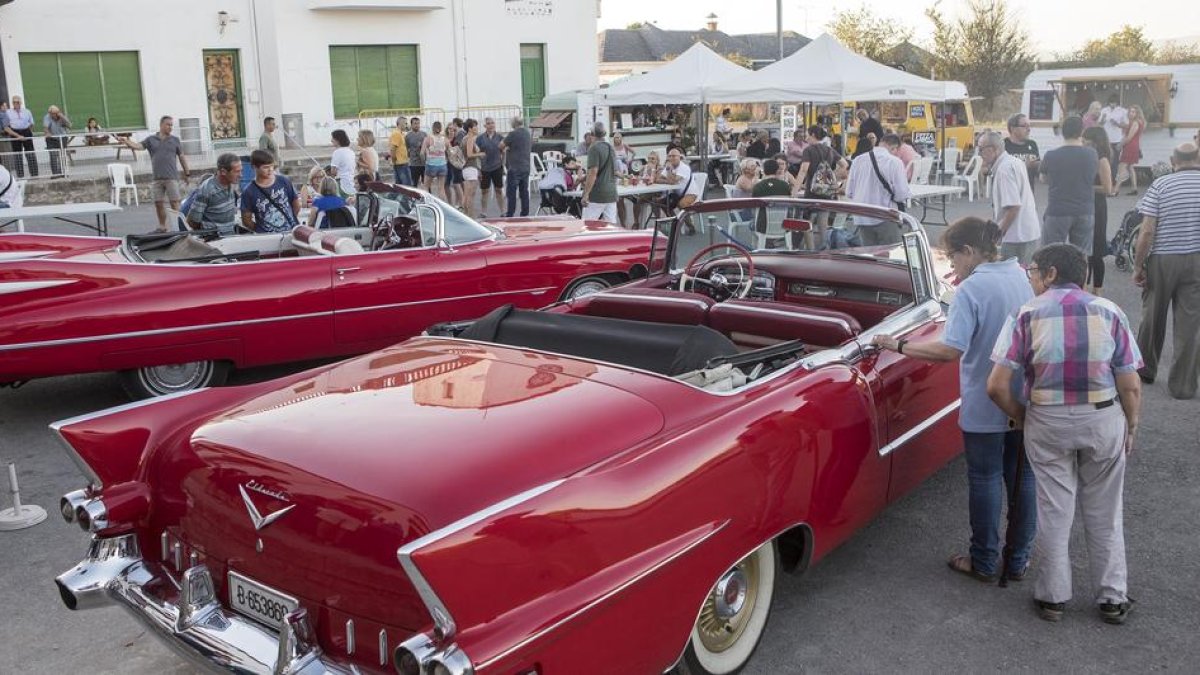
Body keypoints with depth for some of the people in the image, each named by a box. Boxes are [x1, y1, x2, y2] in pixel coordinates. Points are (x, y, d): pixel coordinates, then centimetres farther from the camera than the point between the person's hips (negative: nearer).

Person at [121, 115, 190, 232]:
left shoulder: (175, 140, 7)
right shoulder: (151, 139, 9)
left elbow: (182, 157, 9)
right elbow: (139, 146, -4)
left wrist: (186, 173, 8)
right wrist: (127, 142, -23)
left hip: (171, 177, -2)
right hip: (157, 178, 2)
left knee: (174, 202, -5)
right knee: (158, 203, 6)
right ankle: (162, 227, 17)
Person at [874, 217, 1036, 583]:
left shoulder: (971, 289, -19)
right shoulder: (1020, 276, 2)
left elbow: (951, 349, -27)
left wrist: (899, 345, -19)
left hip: (985, 406, -6)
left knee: (985, 479, 7)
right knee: (1022, 478, 14)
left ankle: (984, 562, 20)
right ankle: (1018, 560, 26)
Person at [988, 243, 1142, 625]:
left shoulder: (1028, 315, -8)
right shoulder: (1109, 313, -4)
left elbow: (997, 385, -12)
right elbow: (1131, 386, -4)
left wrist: (1019, 416, 6)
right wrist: (1131, 427, 12)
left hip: (1047, 422, -1)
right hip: (1104, 420, 1)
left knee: (1053, 511, 13)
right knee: (1104, 513, 16)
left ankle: (1052, 597, 24)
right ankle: (1113, 598, 28)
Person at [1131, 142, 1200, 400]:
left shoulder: (1160, 186, -8)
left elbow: (1147, 231, -13)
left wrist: (1138, 266, -5)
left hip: (1162, 260, -1)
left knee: (1153, 317, 15)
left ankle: (1145, 370, 31)